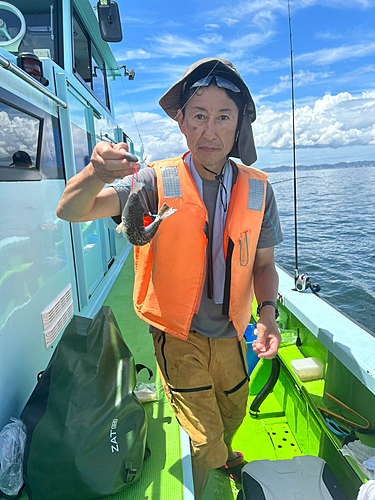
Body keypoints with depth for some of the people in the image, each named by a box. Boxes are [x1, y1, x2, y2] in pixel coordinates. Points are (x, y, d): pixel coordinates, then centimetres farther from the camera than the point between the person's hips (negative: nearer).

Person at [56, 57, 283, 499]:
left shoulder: (258, 190, -5)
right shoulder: (157, 181, -14)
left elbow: (263, 264, 2)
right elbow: (70, 211, -21)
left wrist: (268, 311, -16)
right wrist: (96, 173, -43)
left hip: (231, 334, 4)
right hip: (178, 334, -4)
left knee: (232, 414, 26)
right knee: (203, 443, 0)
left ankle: (222, 456, 63)